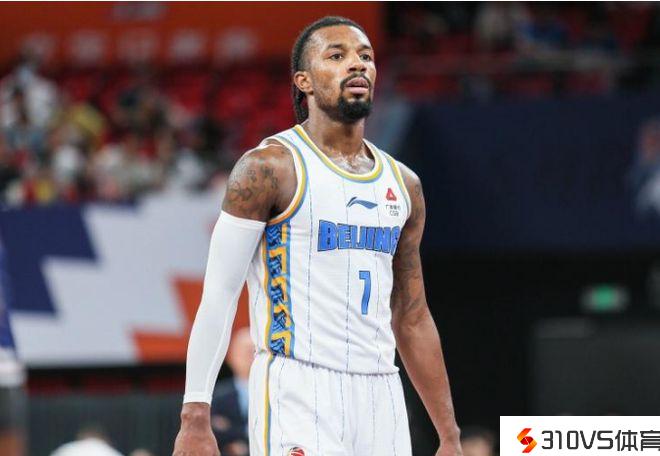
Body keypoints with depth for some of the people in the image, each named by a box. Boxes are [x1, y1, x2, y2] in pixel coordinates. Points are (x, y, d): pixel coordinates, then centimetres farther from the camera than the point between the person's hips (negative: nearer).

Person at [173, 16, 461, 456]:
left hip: (381, 397, 7)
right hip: (298, 397, -6)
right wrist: (195, 419, -14)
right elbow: (219, 296, -7)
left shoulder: (403, 184, 15)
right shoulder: (269, 168, -4)